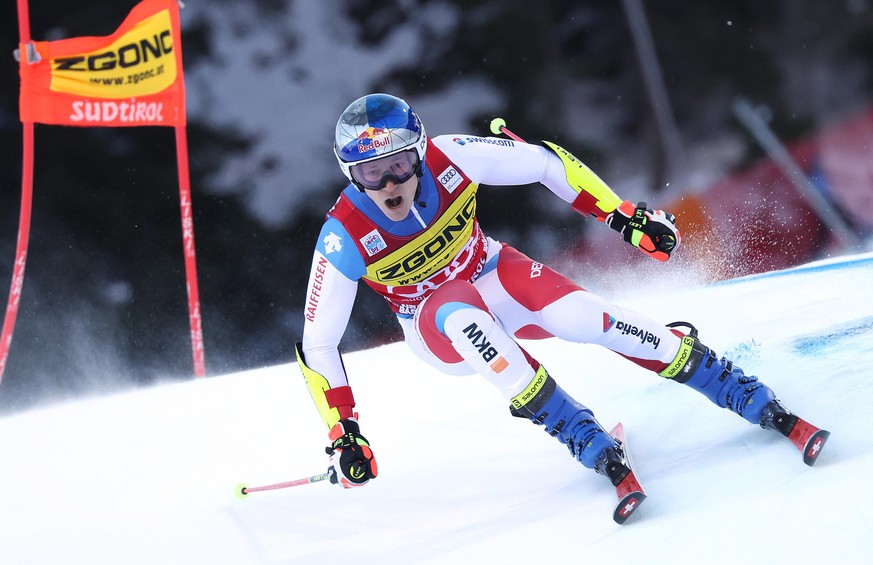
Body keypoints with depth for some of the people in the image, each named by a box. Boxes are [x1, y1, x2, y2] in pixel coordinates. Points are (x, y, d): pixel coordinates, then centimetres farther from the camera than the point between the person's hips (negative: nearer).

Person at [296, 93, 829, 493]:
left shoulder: (446, 159, -26)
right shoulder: (345, 240, -27)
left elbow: (544, 162, -13)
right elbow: (318, 344, -18)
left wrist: (623, 214, -15)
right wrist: (343, 437, -21)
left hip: (494, 275, 1)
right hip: (435, 324, -1)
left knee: (593, 319, -23)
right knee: (464, 321, -37)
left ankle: (764, 406, -17)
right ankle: (595, 447, -31)